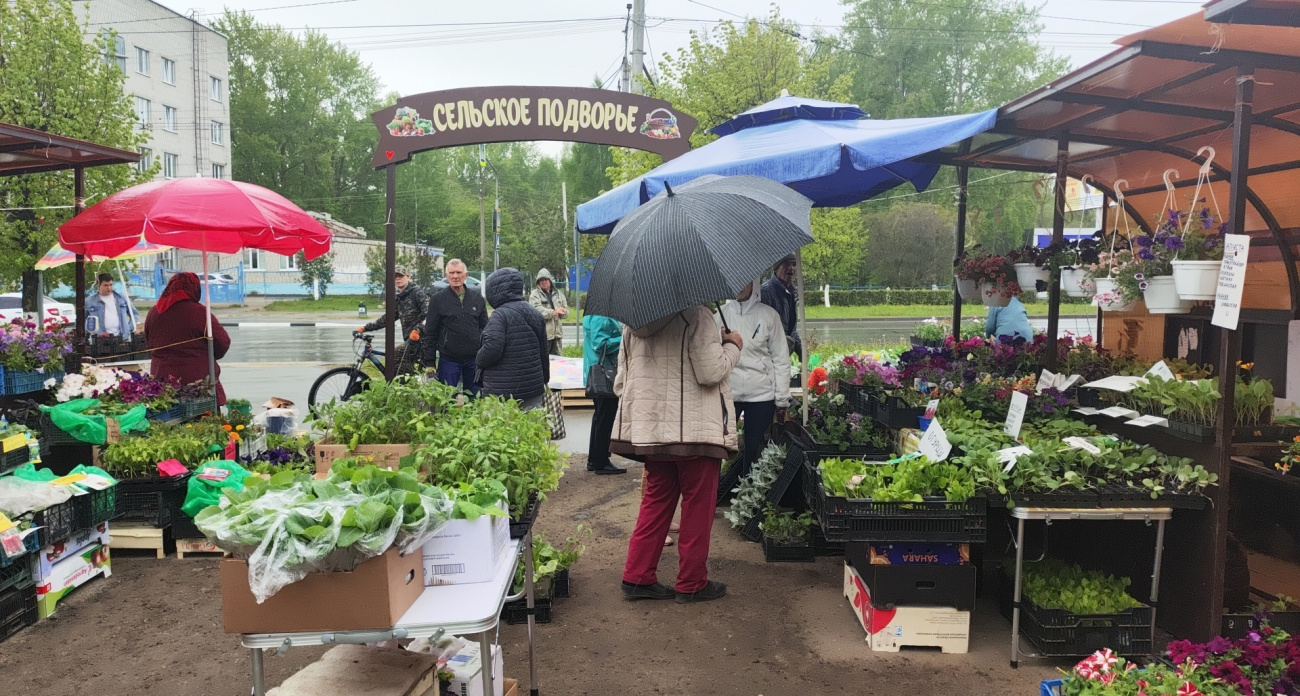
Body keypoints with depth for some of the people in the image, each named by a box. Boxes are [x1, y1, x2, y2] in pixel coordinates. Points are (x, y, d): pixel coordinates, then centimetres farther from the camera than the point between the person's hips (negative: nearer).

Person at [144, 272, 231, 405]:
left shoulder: (153, 312, 5)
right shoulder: (199, 312, -12)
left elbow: (149, 341, 19)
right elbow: (223, 343, -9)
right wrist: (208, 357, 11)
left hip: (162, 378, 5)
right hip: (198, 378, -5)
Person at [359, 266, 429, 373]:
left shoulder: (417, 292, -6)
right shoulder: (399, 298, 20)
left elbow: (428, 312, -19)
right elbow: (386, 318, 22)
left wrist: (417, 329, -33)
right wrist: (365, 328, 16)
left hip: (420, 338, -9)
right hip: (410, 340, 9)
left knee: (395, 355, -20)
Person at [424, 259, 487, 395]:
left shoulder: (477, 298, 8)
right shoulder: (437, 299, 0)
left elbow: (484, 329, 12)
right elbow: (430, 334, 0)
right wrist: (430, 362, -4)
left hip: (474, 359, 2)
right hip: (448, 360, -2)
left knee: (475, 398, 9)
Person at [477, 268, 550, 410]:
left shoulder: (499, 315, -12)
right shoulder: (535, 314, 12)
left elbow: (492, 349, -22)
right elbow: (543, 352, 17)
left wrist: (479, 360, -1)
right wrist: (544, 381, 26)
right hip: (533, 387, 7)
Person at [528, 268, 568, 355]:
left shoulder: (558, 294, 17)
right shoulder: (534, 294, -2)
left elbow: (566, 311, 16)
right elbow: (537, 310, -18)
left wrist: (562, 312, -9)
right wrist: (553, 312, -26)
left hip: (557, 333, 6)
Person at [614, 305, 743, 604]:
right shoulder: (697, 315, -13)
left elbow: (621, 382, 12)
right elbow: (711, 372, -17)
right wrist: (732, 346, 1)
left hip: (648, 429, 7)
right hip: (696, 430, -6)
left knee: (656, 501, 17)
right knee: (698, 507, 7)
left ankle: (637, 578, 19)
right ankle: (692, 584, 16)